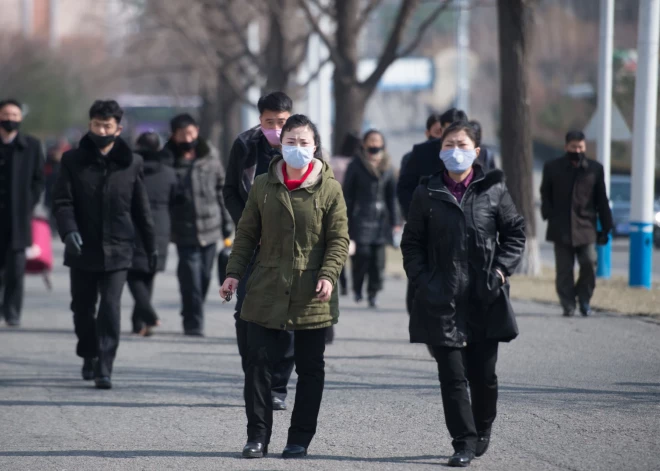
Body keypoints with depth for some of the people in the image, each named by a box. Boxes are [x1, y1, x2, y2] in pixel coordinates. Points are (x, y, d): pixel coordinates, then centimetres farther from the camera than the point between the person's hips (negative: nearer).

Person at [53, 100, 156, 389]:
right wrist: (69, 231, -21)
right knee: (82, 308, 12)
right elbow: (62, 201, -4)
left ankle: (104, 368, -11)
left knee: (111, 309, -11)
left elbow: (141, 209, 10)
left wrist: (151, 246, 11)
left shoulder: (131, 163, 4)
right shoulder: (73, 160, 2)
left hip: (117, 249, -1)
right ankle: (89, 356, 35)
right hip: (83, 249, 1)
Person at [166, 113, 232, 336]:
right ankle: (193, 324, -5)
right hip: (184, 231, -3)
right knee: (191, 280, -10)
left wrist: (227, 225, 9)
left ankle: (191, 318, 27)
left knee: (204, 278, 10)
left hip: (210, 227, 3)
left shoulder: (210, 156, 6)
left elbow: (221, 190, 12)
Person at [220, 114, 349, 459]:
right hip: (267, 291, 1)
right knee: (259, 362, -3)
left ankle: (300, 439, 15)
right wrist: (234, 272, 0)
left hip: (312, 295, -1)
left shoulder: (329, 188, -1)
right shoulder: (262, 186, 5)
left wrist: (329, 275, -15)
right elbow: (247, 234, 10)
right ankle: (257, 436, 6)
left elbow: (339, 239, -2)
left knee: (310, 368, 6)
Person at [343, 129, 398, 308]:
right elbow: (348, 194, 2)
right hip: (361, 217, -3)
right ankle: (357, 289, 6)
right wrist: (346, 221, -3)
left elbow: (392, 196, 15)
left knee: (378, 259, -3)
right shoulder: (356, 166, 2)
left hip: (381, 218, 3)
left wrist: (394, 222, 10)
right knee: (362, 253, -13)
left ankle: (373, 293, 4)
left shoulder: (387, 167, 12)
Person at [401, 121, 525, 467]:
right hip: (442, 300, 0)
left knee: (484, 374, 6)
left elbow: (515, 233, 10)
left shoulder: (493, 190, 4)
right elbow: (412, 242, 10)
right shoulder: (427, 193, 6)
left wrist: (501, 269, -2)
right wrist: (421, 279, -2)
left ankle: (482, 430, 29)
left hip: (485, 299, 0)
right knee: (452, 376, -3)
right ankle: (464, 442, 1)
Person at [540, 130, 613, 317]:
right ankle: (568, 305, 5)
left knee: (589, 263, -11)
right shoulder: (552, 168, 7)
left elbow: (602, 200, 11)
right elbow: (545, 195, 13)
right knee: (564, 269, -1)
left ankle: (584, 298, 10)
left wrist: (606, 227, 8)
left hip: (586, 227, 0)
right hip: (561, 229, 0)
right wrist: (550, 216, -2)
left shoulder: (595, 169, 8)